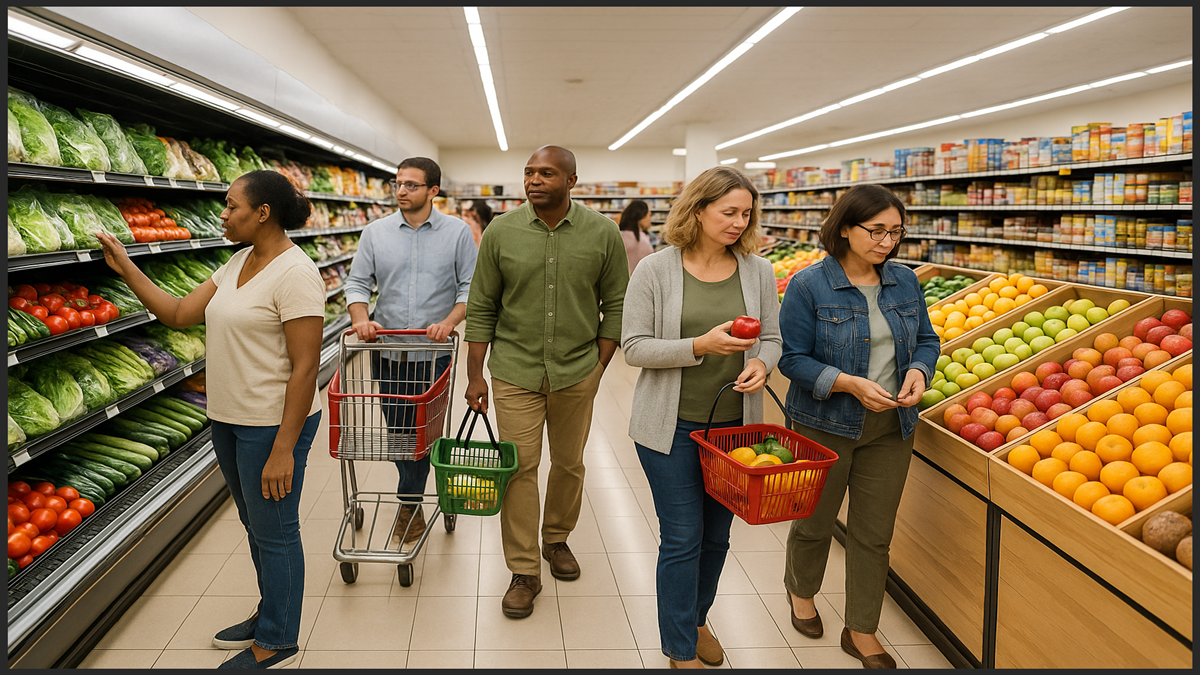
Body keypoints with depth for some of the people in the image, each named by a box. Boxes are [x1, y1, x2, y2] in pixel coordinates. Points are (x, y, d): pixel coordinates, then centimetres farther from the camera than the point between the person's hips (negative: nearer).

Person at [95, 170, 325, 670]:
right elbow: (179, 313, 12)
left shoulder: (294, 274, -21)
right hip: (228, 419, 9)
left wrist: (283, 449, -23)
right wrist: (125, 268, 7)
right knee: (255, 524, 22)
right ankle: (271, 614, 41)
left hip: (273, 424, -9)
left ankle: (275, 643, 23)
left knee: (274, 532, 5)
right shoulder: (239, 263, 9)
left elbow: (305, 368, -23)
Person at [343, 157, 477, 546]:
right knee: (397, 429, 9)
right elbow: (358, 283, 6)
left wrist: (448, 323, -16)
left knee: (421, 428, 1)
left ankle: (409, 505, 17)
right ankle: (414, 502, 28)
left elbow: (471, 287, -2)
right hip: (388, 351, 2)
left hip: (433, 353, -2)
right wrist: (361, 320, -12)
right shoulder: (376, 232, 6)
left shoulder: (457, 233, 0)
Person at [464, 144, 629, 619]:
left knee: (569, 464, 15)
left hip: (577, 373, 1)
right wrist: (475, 375, -1)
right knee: (519, 469, 1)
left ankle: (557, 538, 40)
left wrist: (599, 367, 0)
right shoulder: (501, 232, -4)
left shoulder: (603, 234, -4)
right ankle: (524, 572, 15)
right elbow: (481, 308, 1)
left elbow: (616, 305, 3)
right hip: (515, 371, -1)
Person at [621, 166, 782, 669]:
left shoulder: (758, 271, 2)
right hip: (673, 426, -4)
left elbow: (772, 338, 9)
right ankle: (681, 649, 23)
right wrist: (700, 346, -23)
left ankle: (697, 619, 42)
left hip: (735, 424, 4)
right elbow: (634, 346, -10)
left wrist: (761, 364, -14)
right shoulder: (656, 271, -8)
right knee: (682, 538, 3)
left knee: (717, 535, 17)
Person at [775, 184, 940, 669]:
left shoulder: (905, 282, 3)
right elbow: (792, 357, -13)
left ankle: (862, 633, 29)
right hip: (825, 425, -4)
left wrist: (919, 370, -11)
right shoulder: (808, 285, -13)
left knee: (874, 534, 11)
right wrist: (848, 384, -25)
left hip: (891, 428, 4)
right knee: (815, 520, 15)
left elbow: (927, 339, 11)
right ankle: (801, 591, 46)